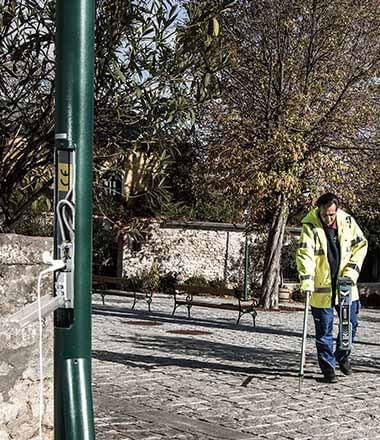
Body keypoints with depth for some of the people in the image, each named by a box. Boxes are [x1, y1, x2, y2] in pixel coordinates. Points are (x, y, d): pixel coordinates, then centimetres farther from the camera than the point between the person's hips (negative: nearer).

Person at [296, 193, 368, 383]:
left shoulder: (347, 221, -4)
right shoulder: (310, 226, -15)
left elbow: (361, 245, 5)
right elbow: (304, 254, -23)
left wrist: (351, 271, -5)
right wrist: (306, 280, -35)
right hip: (321, 288, -3)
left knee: (350, 324, 13)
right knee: (324, 330, 5)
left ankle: (342, 356, 37)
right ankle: (328, 367, 19)